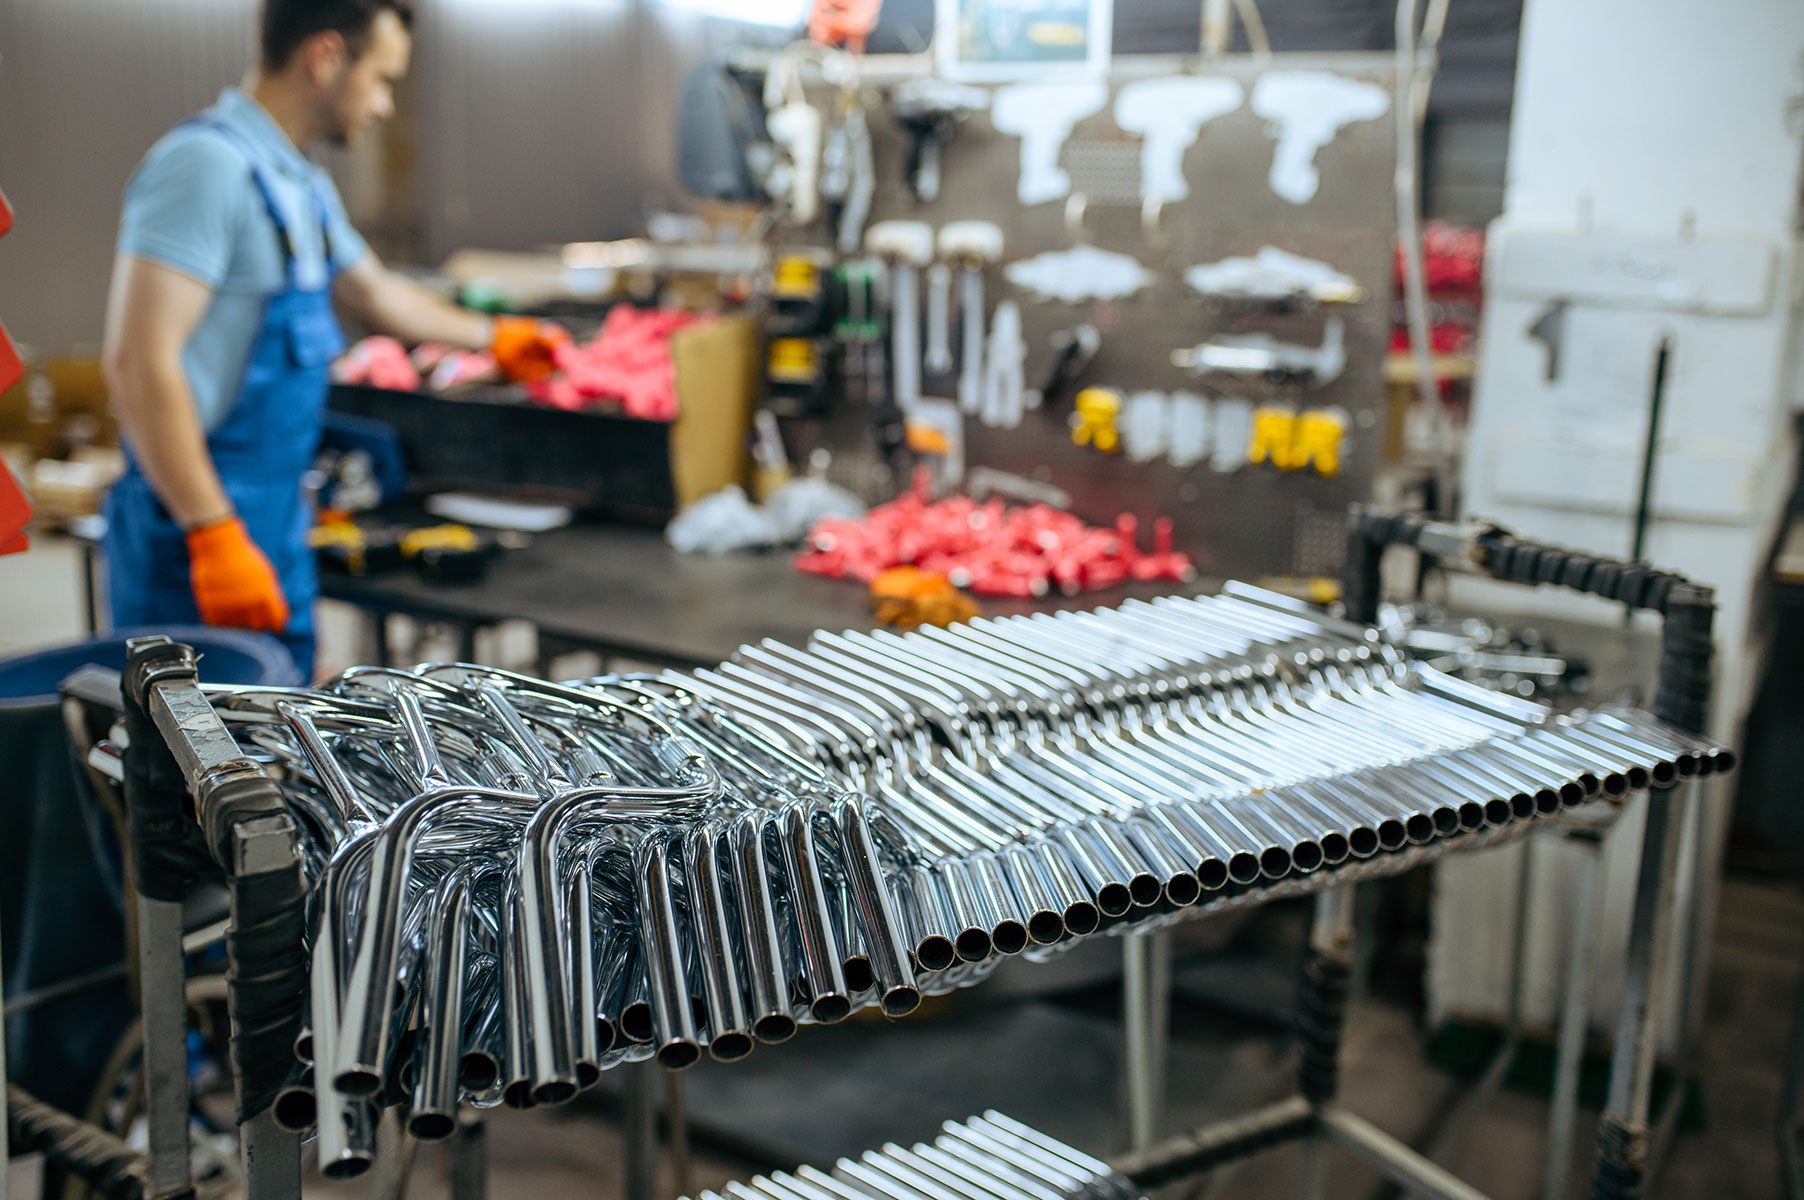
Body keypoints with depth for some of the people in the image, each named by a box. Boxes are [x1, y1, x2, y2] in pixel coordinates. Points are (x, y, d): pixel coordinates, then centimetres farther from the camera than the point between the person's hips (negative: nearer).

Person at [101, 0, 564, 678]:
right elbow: (138, 362, -23)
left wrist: (490, 336, 46)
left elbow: (373, 292, 33)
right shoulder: (209, 163, -17)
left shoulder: (303, 187, 14)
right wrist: (215, 535, -25)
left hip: (277, 525, 10)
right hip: (202, 543, -9)